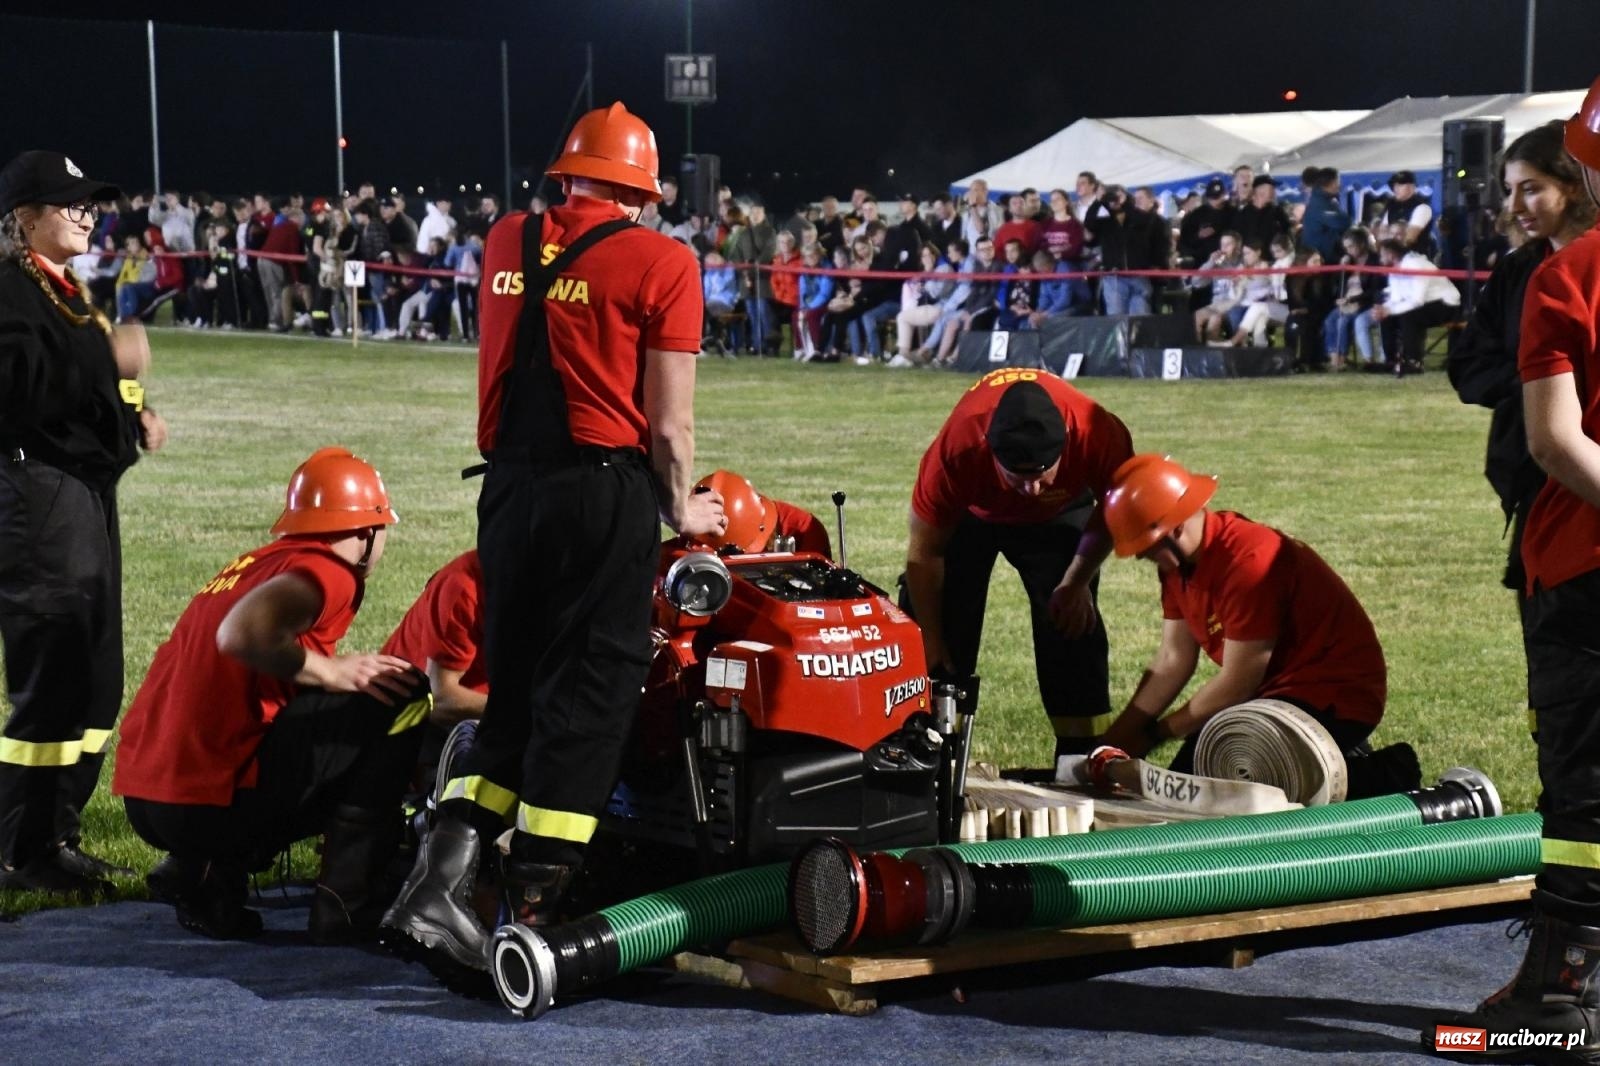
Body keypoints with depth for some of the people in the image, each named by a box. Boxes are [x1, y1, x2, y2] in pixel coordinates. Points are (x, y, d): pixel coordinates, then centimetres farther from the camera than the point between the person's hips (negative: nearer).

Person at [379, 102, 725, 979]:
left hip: (510, 485, 5)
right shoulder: (660, 262, -4)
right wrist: (682, 512, 11)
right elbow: (668, 423, -3)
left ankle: (435, 886, 4)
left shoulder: (506, 242, 10)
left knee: (512, 698, 15)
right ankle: (529, 916, 4)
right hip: (604, 489, -5)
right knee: (586, 704, 3)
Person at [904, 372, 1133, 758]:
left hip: (1060, 511, 1)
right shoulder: (955, 450, -41)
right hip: (968, 511, 0)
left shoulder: (1100, 436, -40)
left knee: (1072, 624, -11)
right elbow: (925, 552, -24)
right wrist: (931, 643, -14)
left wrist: (1076, 582, -10)